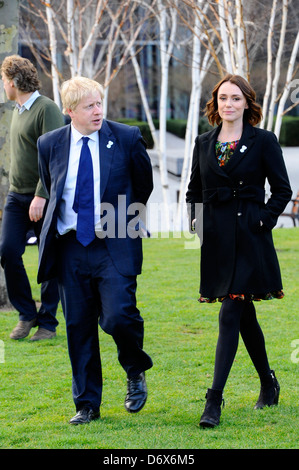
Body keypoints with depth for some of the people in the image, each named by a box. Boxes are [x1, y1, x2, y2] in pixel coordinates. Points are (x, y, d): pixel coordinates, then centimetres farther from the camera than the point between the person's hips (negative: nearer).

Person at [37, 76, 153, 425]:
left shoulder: (126, 138, -4)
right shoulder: (49, 144, 2)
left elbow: (143, 186, 12)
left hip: (114, 248, -2)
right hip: (70, 249, 3)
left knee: (118, 316, -16)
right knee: (79, 327, 6)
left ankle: (135, 372, 16)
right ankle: (86, 405, 17)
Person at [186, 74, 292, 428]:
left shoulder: (263, 141, -3)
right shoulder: (204, 143, 10)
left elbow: (282, 189, 0)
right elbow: (194, 190, 19)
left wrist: (262, 221, -10)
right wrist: (196, 221, 5)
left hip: (249, 238, -5)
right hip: (217, 239, 5)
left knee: (230, 316, -11)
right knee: (244, 316, 14)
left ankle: (215, 399, -13)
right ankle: (268, 384, 32)